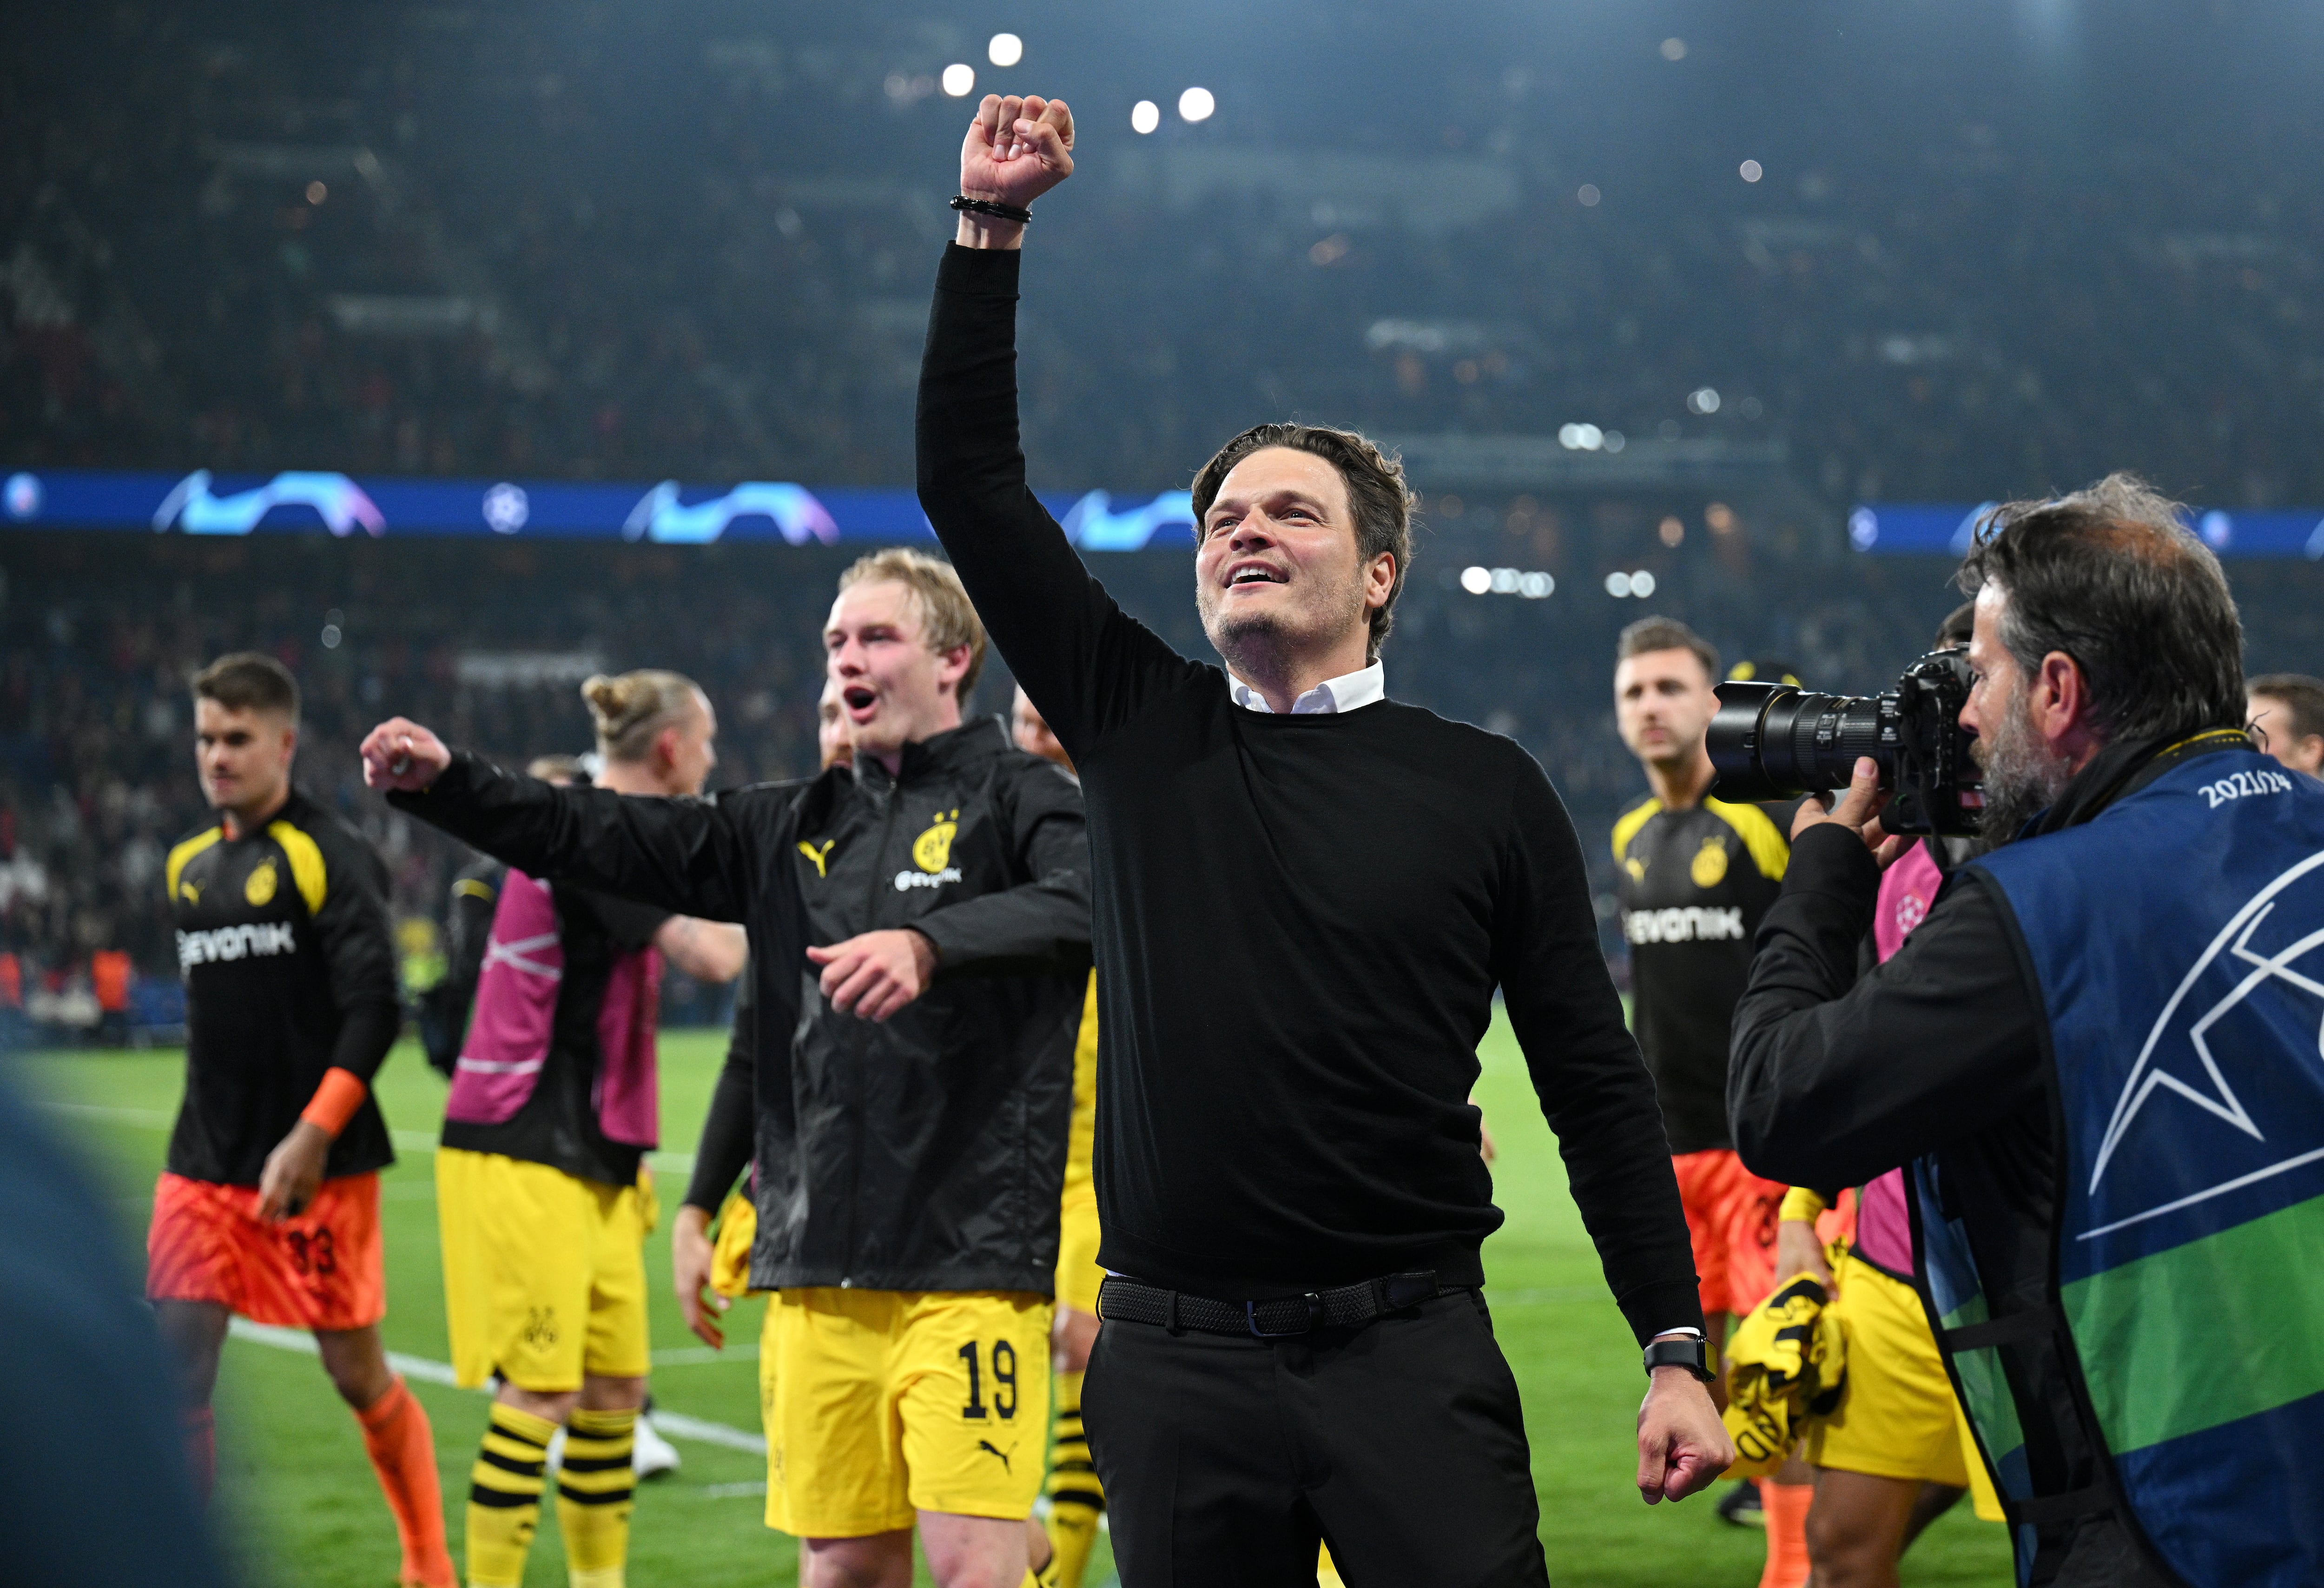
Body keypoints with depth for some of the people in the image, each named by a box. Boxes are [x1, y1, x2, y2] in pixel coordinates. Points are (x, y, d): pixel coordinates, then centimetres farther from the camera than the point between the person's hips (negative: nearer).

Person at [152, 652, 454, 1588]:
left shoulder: (328, 856, -8)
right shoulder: (188, 869, 13)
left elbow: (375, 1010, -16)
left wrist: (311, 1138, -23)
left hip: (316, 1168, -6)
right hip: (204, 1165, 6)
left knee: (356, 1372, 4)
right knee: (175, 1369, -6)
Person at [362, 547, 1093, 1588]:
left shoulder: (1018, 800, 0)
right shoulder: (796, 830, 17)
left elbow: (1079, 904, -22)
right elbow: (601, 837, 12)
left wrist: (929, 943, -39)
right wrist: (444, 786, -2)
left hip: (971, 1260, -5)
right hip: (820, 1265, 5)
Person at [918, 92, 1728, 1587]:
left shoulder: (1486, 790, 4)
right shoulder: (1141, 731, 9)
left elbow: (1597, 1087, 4)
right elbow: (973, 483, 7)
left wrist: (1676, 1349, -2)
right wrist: (990, 226, 2)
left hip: (1410, 1353, -2)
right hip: (1174, 1360, 2)